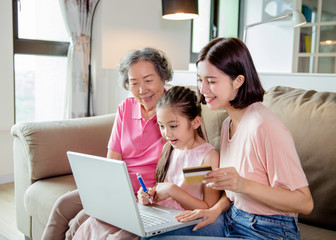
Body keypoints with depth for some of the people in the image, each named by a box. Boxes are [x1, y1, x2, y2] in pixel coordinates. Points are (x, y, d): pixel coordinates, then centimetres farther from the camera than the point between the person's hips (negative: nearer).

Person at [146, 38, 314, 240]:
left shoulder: (265, 126, -23)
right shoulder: (228, 124, 6)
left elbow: (304, 203, -21)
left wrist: (244, 185, -30)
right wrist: (217, 208, -5)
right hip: (231, 221, 7)